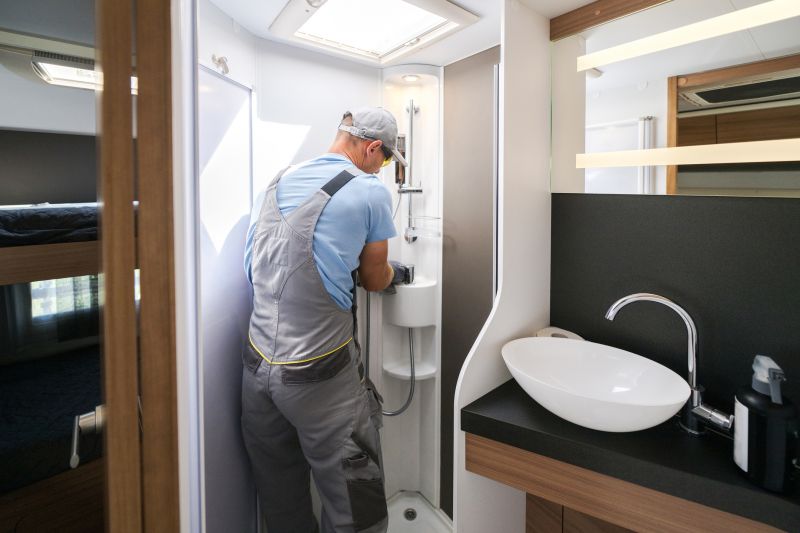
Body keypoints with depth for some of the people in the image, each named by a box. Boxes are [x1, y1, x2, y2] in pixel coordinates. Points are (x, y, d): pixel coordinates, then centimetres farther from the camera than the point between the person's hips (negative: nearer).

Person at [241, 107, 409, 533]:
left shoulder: (277, 181, 10)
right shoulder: (370, 191, -7)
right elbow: (374, 280, 3)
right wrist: (394, 273, 25)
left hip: (257, 366, 7)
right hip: (319, 375, -6)